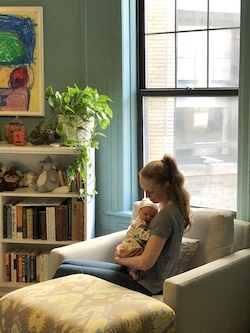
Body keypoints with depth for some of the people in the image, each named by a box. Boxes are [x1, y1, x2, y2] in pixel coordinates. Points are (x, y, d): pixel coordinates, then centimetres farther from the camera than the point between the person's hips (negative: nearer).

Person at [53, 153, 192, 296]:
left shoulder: (166, 216, -22)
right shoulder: (173, 208, 8)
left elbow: (145, 263, -25)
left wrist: (120, 260, -6)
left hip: (144, 285, -10)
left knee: (64, 271, -9)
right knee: (67, 264, 11)